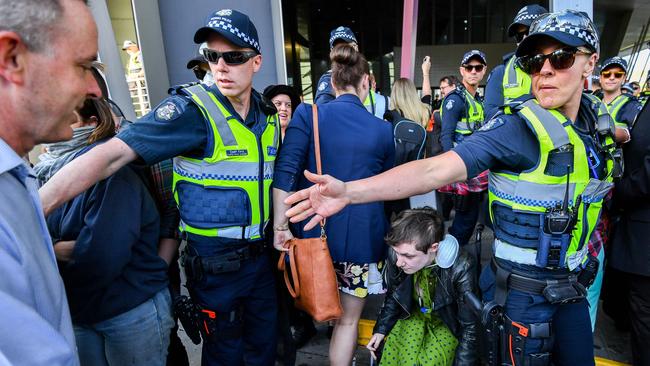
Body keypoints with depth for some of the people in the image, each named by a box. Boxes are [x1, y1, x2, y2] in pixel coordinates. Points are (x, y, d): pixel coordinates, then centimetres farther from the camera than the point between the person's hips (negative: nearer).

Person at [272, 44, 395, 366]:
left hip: (317, 229, 1)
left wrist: (281, 225, -9)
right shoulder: (383, 129, 1)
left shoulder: (307, 115, -4)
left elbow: (285, 175, -14)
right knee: (348, 319, 15)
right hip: (363, 233, 0)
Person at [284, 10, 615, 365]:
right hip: (524, 292, -6)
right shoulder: (517, 127, -22)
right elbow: (436, 169, -35)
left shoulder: (597, 119, 1)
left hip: (573, 286, 7)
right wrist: (348, 190, -45)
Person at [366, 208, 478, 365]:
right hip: (415, 315, 2)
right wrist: (381, 329, -3)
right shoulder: (395, 255, -25)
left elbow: (469, 326, -20)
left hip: (448, 322, -2)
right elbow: (392, 296, -2)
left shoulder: (460, 268, -34)